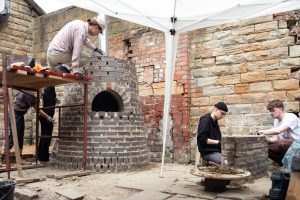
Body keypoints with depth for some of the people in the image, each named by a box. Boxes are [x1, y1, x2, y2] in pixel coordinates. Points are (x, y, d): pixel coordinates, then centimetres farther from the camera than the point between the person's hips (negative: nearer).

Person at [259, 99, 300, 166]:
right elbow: (276, 138, 4)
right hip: (286, 145, 8)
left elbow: (278, 131, -35)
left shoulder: (291, 117, -18)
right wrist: (268, 139, -17)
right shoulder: (276, 121, 8)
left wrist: (262, 132, -30)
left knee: (281, 143, -33)